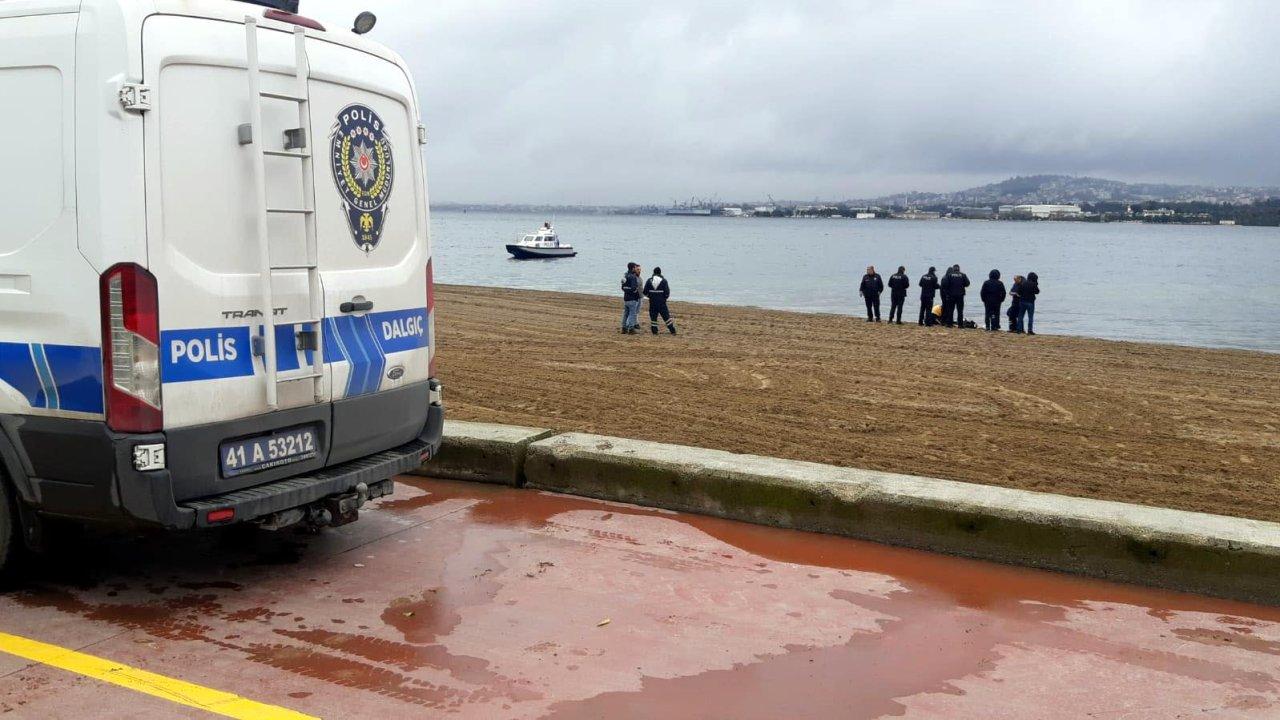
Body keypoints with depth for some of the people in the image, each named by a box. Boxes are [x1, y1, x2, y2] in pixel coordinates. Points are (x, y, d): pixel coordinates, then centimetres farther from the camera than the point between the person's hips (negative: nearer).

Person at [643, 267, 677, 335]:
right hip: (662, 302, -1)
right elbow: (667, 292, -6)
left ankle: (654, 331, 7)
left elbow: (645, 292, 2)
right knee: (666, 316, 2)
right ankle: (672, 330, 2)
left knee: (653, 317, 8)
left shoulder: (649, 280, 0)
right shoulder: (663, 281, -4)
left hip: (652, 302, 1)